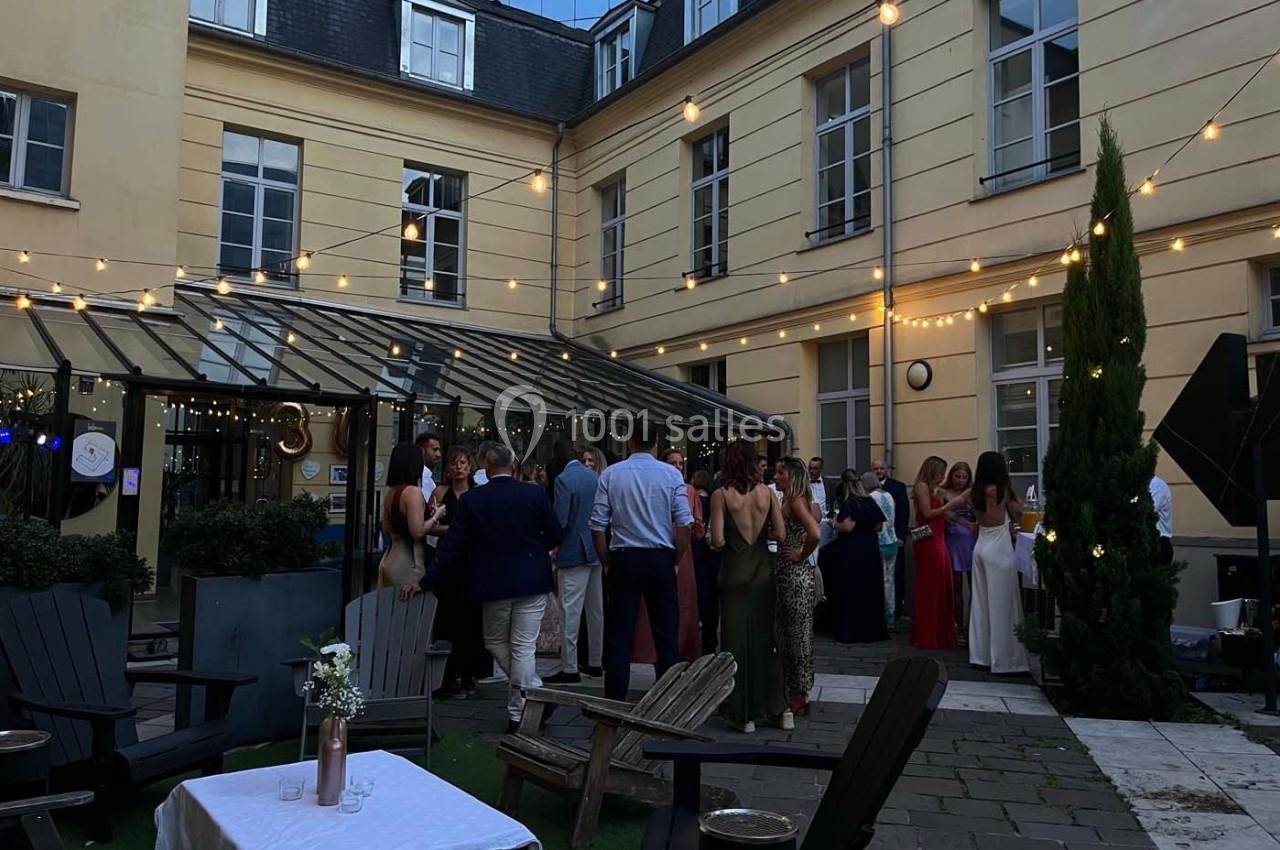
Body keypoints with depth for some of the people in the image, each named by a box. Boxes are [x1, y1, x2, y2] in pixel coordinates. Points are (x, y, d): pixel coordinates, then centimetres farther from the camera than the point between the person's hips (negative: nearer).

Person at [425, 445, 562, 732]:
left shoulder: (471, 500, -5)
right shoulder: (535, 493, -6)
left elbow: (452, 546, -5)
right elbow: (555, 535, -1)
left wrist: (427, 580, 1)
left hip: (493, 584, 0)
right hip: (532, 581, 0)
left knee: (495, 641, 18)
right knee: (523, 647, 5)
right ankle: (518, 712, 9)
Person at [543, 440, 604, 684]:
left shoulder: (563, 480, -14)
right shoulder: (595, 477, 7)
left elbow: (559, 521, -18)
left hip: (573, 553, -8)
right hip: (597, 551, 8)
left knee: (570, 613, -3)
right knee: (596, 610, 14)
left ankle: (569, 669, -1)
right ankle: (596, 662, 24)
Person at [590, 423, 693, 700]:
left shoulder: (611, 474, -2)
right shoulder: (671, 474, -2)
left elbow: (598, 524, -3)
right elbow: (684, 524, -6)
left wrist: (607, 563, 7)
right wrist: (675, 562, 5)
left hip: (624, 559, 0)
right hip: (661, 559, 0)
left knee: (619, 635, 6)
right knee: (667, 635, 8)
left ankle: (615, 700, 9)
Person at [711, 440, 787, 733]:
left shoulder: (721, 495, -9)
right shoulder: (766, 492, -1)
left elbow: (717, 540, -14)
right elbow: (780, 534, -2)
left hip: (734, 571, -3)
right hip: (763, 569, 3)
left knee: (736, 639, 4)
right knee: (765, 636, 15)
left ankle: (743, 714, 9)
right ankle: (768, 704, 25)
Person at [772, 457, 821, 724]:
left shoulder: (796, 501, -15)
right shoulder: (788, 501, 12)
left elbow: (815, 534, -29)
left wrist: (801, 555, -15)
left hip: (796, 576, -9)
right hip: (787, 574, 9)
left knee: (798, 635, 0)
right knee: (792, 635, 15)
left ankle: (799, 698, 10)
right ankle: (797, 695, 25)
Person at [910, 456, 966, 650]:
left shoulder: (934, 489, 17)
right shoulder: (922, 486, -5)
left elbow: (941, 515, 15)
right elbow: (927, 513, -13)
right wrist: (949, 506, -8)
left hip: (938, 541, 8)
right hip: (928, 542, -8)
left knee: (942, 587, 9)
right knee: (929, 588, -3)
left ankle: (941, 633, 17)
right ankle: (927, 636, 5)